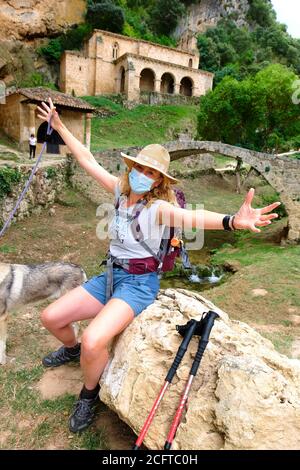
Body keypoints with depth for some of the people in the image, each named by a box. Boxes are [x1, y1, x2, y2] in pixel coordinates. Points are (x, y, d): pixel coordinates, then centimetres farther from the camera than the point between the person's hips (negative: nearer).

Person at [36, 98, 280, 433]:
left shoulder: (159, 207, -18)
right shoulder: (122, 190, 1)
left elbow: (190, 217, -39)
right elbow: (87, 161, 10)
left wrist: (231, 221, -60)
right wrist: (59, 126, 16)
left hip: (139, 283, -6)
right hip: (110, 275, 7)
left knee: (93, 341, -29)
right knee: (51, 317, 3)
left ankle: (89, 395, 6)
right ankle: (72, 349, 39)